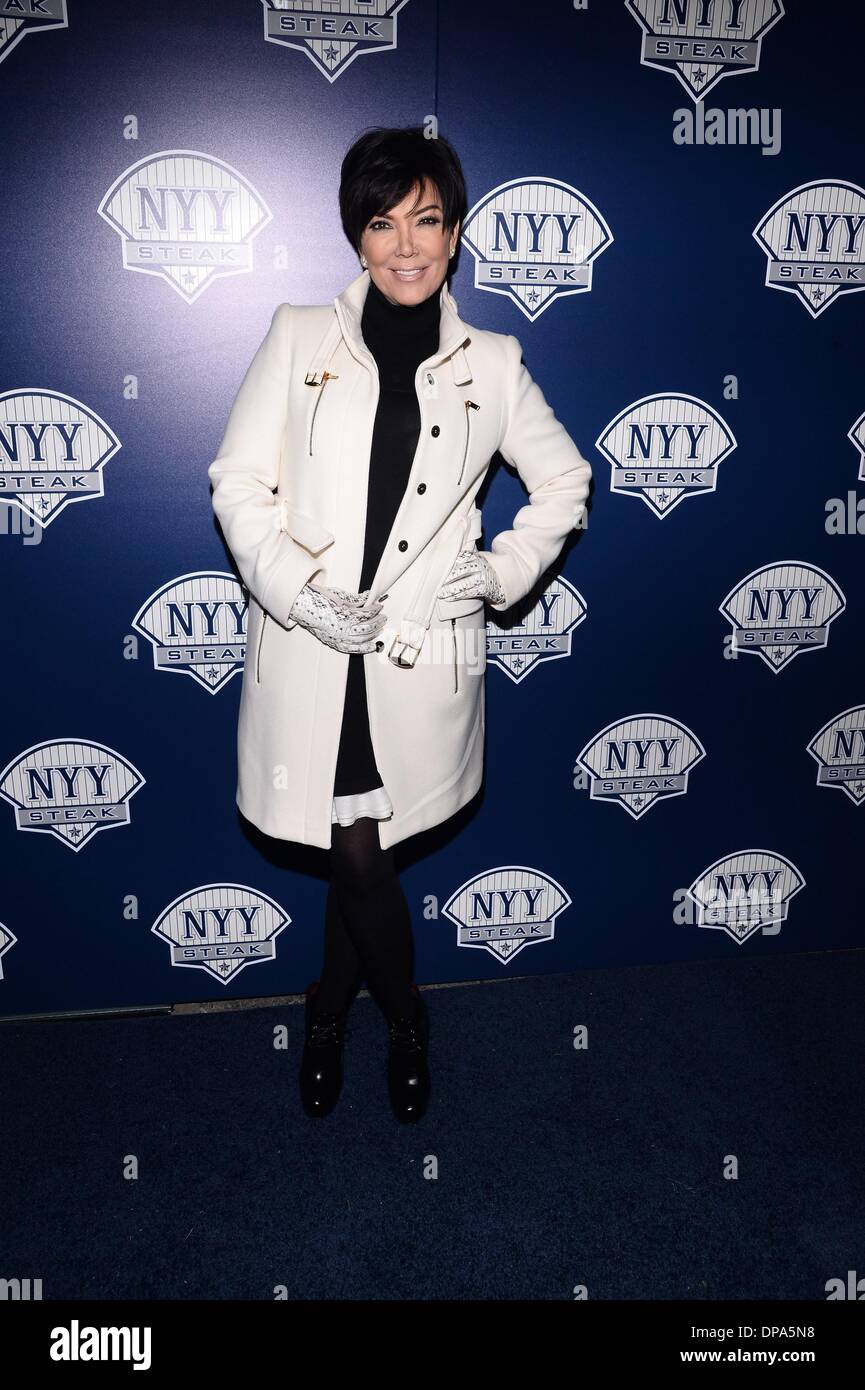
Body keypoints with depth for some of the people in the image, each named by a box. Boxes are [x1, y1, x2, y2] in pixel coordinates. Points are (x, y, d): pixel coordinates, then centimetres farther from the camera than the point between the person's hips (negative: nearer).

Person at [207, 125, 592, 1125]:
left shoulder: (490, 361, 7)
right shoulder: (300, 337, 4)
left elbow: (565, 481, 15)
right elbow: (238, 479, 0)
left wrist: (506, 569, 0)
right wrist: (296, 586, -13)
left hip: (424, 650, 0)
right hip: (309, 646, 0)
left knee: (362, 845, 8)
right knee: (356, 848, 6)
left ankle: (329, 1008, 38)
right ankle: (405, 1020, 35)